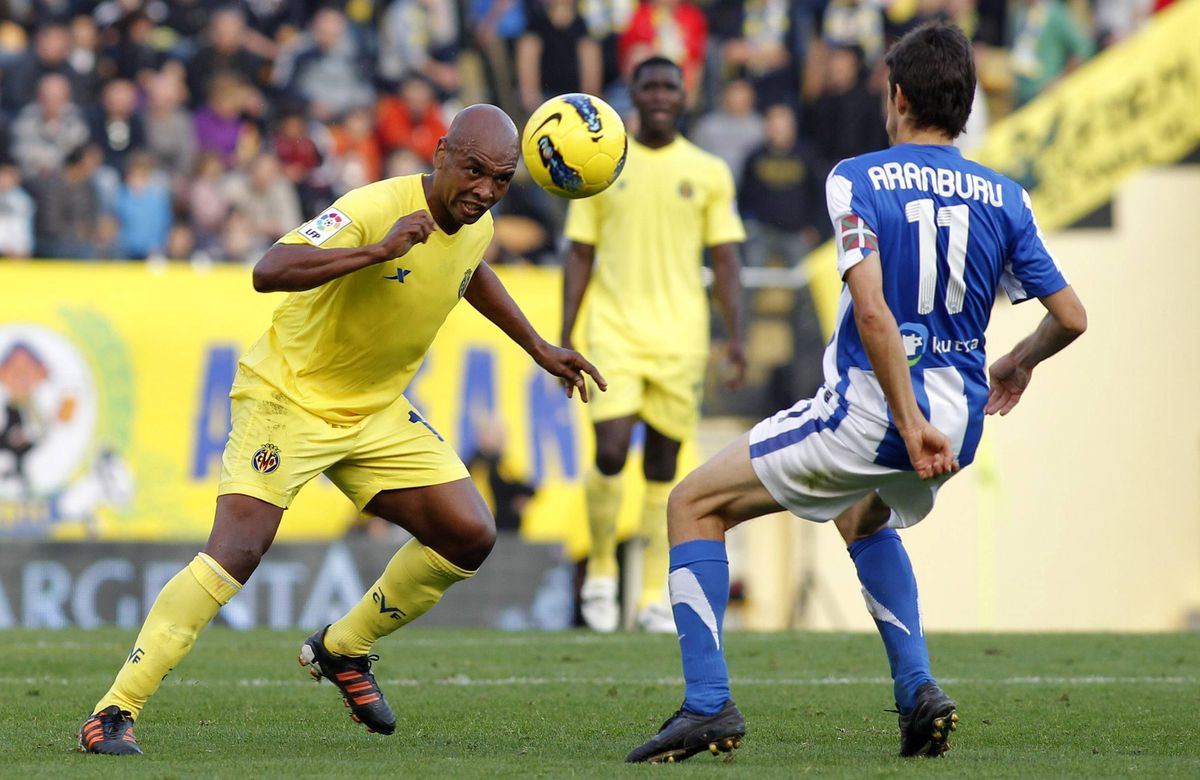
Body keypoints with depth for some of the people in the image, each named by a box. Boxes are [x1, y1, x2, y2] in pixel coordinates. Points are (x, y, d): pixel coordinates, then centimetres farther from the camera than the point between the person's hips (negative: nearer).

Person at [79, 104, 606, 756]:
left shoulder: (476, 226, -2)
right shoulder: (375, 209, -27)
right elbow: (269, 271, -40)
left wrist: (540, 348, 28)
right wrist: (379, 250, -47)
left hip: (377, 412, 8)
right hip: (288, 398, -8)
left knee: (470, 536, -1)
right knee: (236, 550, -22)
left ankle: (342, 651, 21)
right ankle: (114, 712, -18)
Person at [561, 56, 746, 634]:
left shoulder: (708, 173, 7)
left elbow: (724, 260, 7)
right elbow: (579, 256, 8)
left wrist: (736, 336, -3)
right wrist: (564, 339, 1)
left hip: (679, 336, 1)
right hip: (614, 331, -1)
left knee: (663, 465, 3)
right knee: (610, 451, -14)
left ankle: (656, 596, 10)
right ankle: (601, 572, 7)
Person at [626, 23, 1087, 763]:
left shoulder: (858, 180, -8)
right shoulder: (1004, 197, 4)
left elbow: (872, 312, -21)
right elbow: (1070, 317, 3)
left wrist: (910, 424, -20)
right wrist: (1019, 364, 25)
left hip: (866, 413, -6)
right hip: (959, 417, 6)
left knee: (695, 504, 9)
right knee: (866, 519, 38)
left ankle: (709, 704, -3)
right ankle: (919, 691, 22)